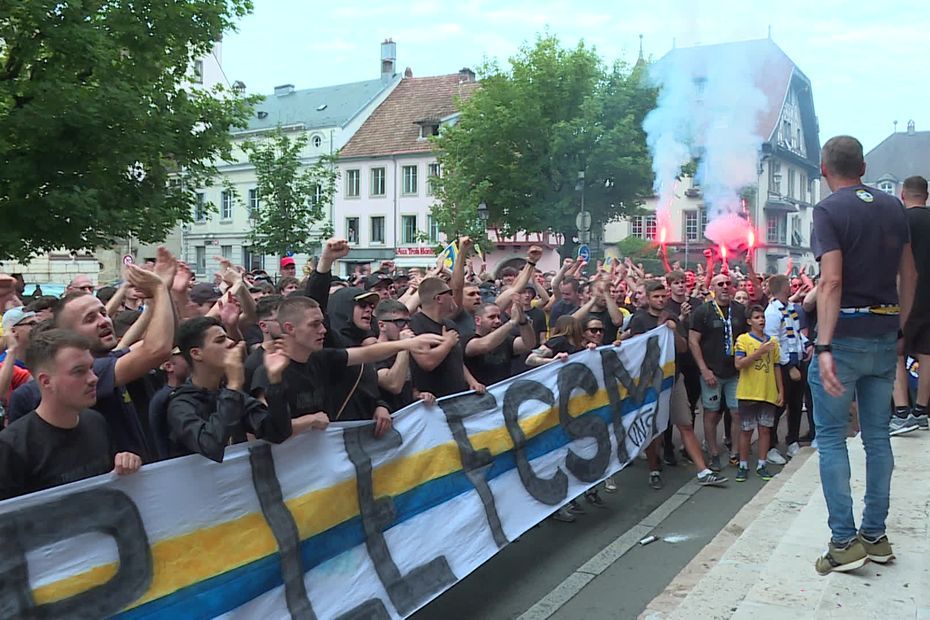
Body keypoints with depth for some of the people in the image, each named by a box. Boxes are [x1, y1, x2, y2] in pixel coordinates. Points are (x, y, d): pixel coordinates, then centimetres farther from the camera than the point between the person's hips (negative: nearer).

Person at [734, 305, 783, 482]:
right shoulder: (743, 339, -3)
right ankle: (743, 465, 14)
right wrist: (760, 351, -20)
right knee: (746, 430, 4)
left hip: (769, 393, 4)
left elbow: (776, 367, 14)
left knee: (765, 429, 7)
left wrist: (781, 391, 11)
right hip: (748, 393, -3)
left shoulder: (773, 340, 9)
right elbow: (739, 364, -14)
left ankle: (761, 465, 17)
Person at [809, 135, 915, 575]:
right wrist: (900, 325, 20)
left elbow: (832, 280, -21)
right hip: (885, 336, 6)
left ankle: (844, 542, 3)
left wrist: (824, 347, -24)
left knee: (831, 438, 3)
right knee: (877, 435, 13)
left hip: (844, 336, -6)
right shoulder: (893, 208, 10)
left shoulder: (828, 210, -10)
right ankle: (874, 535, 21)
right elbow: (909, 273, 13)